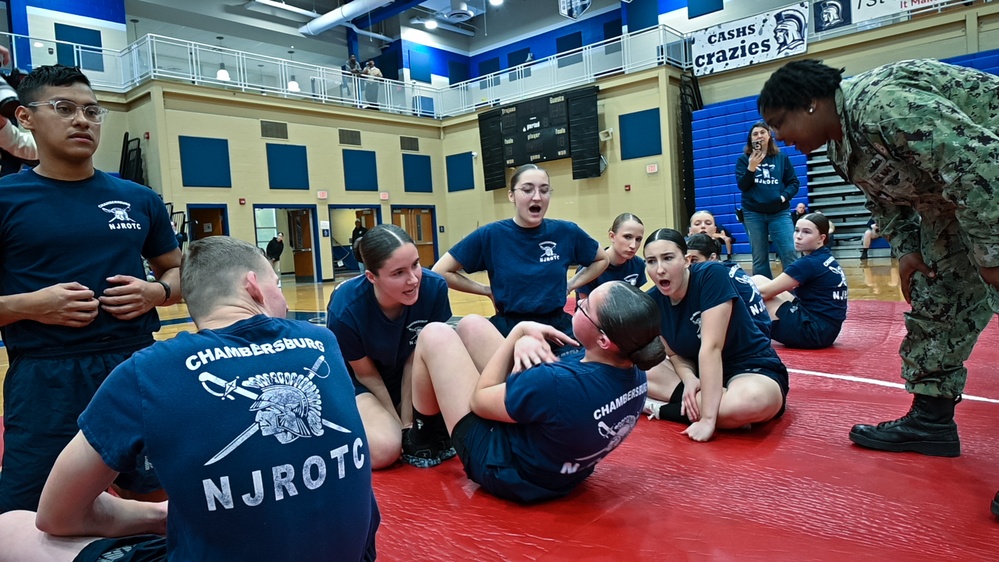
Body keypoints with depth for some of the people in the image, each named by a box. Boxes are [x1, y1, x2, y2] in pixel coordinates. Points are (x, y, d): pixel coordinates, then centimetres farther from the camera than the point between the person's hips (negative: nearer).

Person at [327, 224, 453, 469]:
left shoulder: (434, 288, -27)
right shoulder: (345, 311, -33)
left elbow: (414, 360, -16)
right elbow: (367, 374, -15)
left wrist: (407, 423, -15)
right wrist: (400, 424, -13)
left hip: (406, 378, 4)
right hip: (357, 382, -3)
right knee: (385, 448, -27)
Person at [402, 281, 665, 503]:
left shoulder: (557, 384, -40)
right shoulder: (635, 374, -16)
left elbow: (479, 401, -21)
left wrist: (520, 331, -14)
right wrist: (527, 340, -20)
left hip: (504, 469, -7)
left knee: (435, 334, 0)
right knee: (472, 324, 11)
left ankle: (424, 434, 26)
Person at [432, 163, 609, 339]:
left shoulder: (566, 232, -1)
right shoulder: (490, 235, -6)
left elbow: (602, 259, 18)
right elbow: (441, 272, 0)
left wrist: (571, 285, 6)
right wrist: (488, 291, -1)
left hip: (557, 327, 2)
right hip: (508, 329, -2)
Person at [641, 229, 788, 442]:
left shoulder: (711, 275, -24)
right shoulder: (652, 301, -7)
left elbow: (711, 347, -30)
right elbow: (676, 353, 1)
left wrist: (707, 418, -32)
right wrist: (689, 379, -23)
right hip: (701, 373, 6)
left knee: (751, 401, -40)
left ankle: (662, 409, -16)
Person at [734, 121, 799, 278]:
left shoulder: (782, 158, 8)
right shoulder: (744, 159, 5)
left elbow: (794, 183, 7)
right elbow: (742, 186, -5)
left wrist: (784, 196, -11)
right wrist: (751, 167, -18)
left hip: (779, 213, 0)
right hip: (753, 214, 0)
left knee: (789, 254, -8)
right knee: (759, 257, 6)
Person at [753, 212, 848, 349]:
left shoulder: (809, 263, -17)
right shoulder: (826, 259, 10)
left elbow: (764, 292, -14)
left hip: (813, 331, -10)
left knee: (756, 282, -7)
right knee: (758, 281, 10)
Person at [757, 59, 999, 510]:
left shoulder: (882, 104, -31)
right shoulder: (841, 149, 1)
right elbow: (885, 200, 12)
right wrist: (906, 250, -2)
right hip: (953, 202, 10)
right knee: (934, 303, 9)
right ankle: (931, 422, 18)